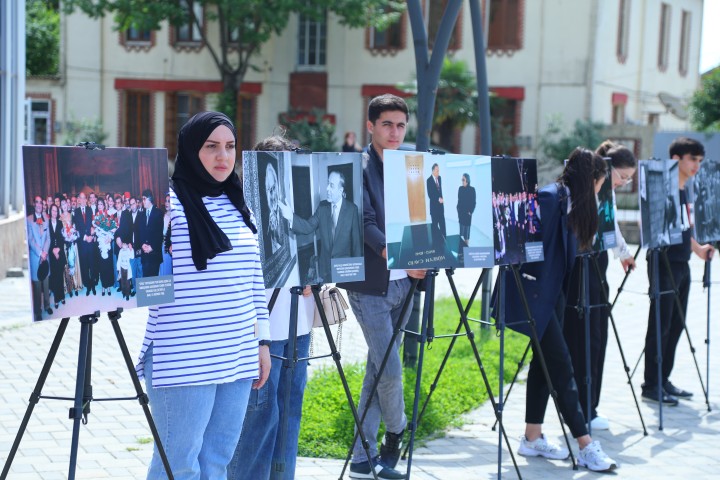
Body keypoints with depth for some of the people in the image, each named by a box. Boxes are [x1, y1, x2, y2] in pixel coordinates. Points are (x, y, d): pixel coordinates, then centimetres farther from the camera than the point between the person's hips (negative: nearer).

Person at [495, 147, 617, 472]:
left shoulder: (572, 204, 8)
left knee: (545, 361, 12)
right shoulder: (549, 198, -19)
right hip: (534, 293, -9)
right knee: (560, 364, -8)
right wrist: (530, 280, -17)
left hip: (552, 293, 9)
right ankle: (585, 445, -5)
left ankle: (532, 438, 20)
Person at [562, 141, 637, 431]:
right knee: (583, 341, -6)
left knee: (597, 339, 10)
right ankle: (581, 412, 1)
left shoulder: (608, 192, 14)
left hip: (597, 267, 9)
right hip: (579, 268, -9)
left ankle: (588, 409, 16)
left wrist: (624, 253, 41)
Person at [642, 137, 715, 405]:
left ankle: (664, 379, 19)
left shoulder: (685, 192, 15)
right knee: (660, 326, -6)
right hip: (664, 264, -9)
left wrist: (697, 248, 18)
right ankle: (651, 385, -1)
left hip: (681, 265, 9)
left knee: (677, 324, 11)